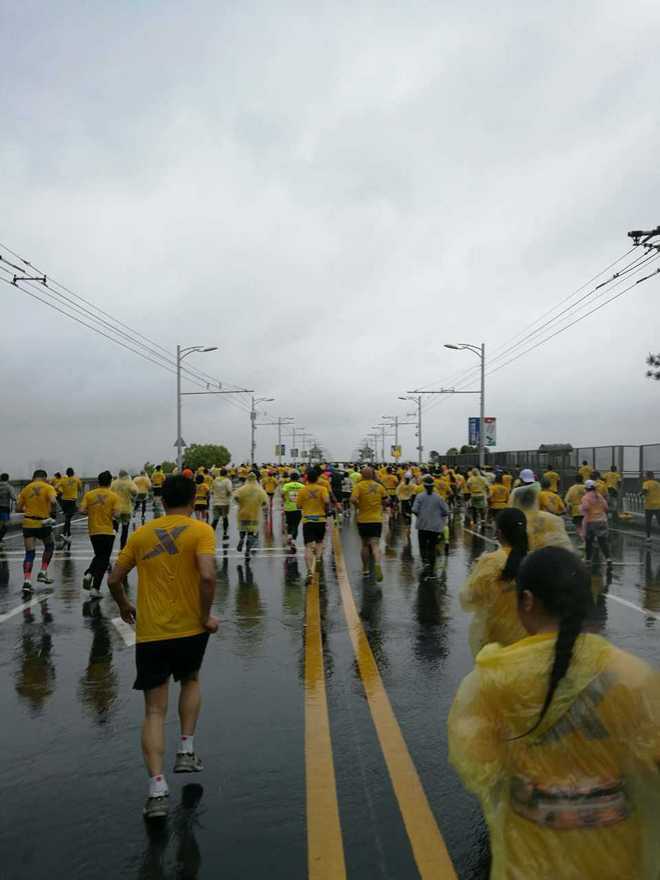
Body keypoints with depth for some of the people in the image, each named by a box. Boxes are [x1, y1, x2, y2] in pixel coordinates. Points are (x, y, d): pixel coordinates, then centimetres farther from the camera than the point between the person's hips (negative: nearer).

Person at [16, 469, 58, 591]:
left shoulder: (26, 489, 7)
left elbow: (18, 508, 7)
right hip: (43, 523, -2)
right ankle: (43, 573, 19)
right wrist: (53, 514, -11)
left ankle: (27, 581, -9)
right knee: (49, 546, 24)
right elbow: (53, 501, -23)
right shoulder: (48, 488, -4)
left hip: (28, 523, 2)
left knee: (29, 553, 4)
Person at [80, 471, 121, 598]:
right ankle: (95, 588, 1)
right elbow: (116, 514, -14)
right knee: (104, 560, 5)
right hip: (108, 531, -3)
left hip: (93, 531, 3)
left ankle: (88, 574, 0)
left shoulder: (89, 494, 0)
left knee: (99, 556, 23)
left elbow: (82, 510, -7)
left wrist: (91, 511, 11)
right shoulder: (114, 496, -5)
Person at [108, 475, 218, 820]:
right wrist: (206, 616, -7)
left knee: (155, 710, 7)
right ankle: (186, 750, 23)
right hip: (189, 628, -1)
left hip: (149, 633, 1)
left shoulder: (141, 534, 6)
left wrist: (124, 607, 27)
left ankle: (157, 787, -4)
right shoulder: (201, 531, -5)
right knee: (191, 681, 29)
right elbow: (207, 575, -20)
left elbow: (114, 579, 9)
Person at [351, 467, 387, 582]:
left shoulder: (359, 486, -7)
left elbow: (353, 499, -22)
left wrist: (357, 506, -4)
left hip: (363, 519, -1)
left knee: (364, 544, 16)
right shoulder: (379, 486, 3)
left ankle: (365, 569, 26)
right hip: (377, 519, 1)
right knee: (375, 544, -4)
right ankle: (377, 564, -30)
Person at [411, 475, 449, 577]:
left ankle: (425, 562, -17)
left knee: (423, 546, 9)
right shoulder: (438, 497, -2)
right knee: (432, 547, 12)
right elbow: (446, 512, -4)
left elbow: (414, 510, -14)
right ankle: (431, 570, 15)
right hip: (436, 527, 1)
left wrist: (419, 516, 6)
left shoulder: (419, 496, -6)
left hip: (423, 526, -1)